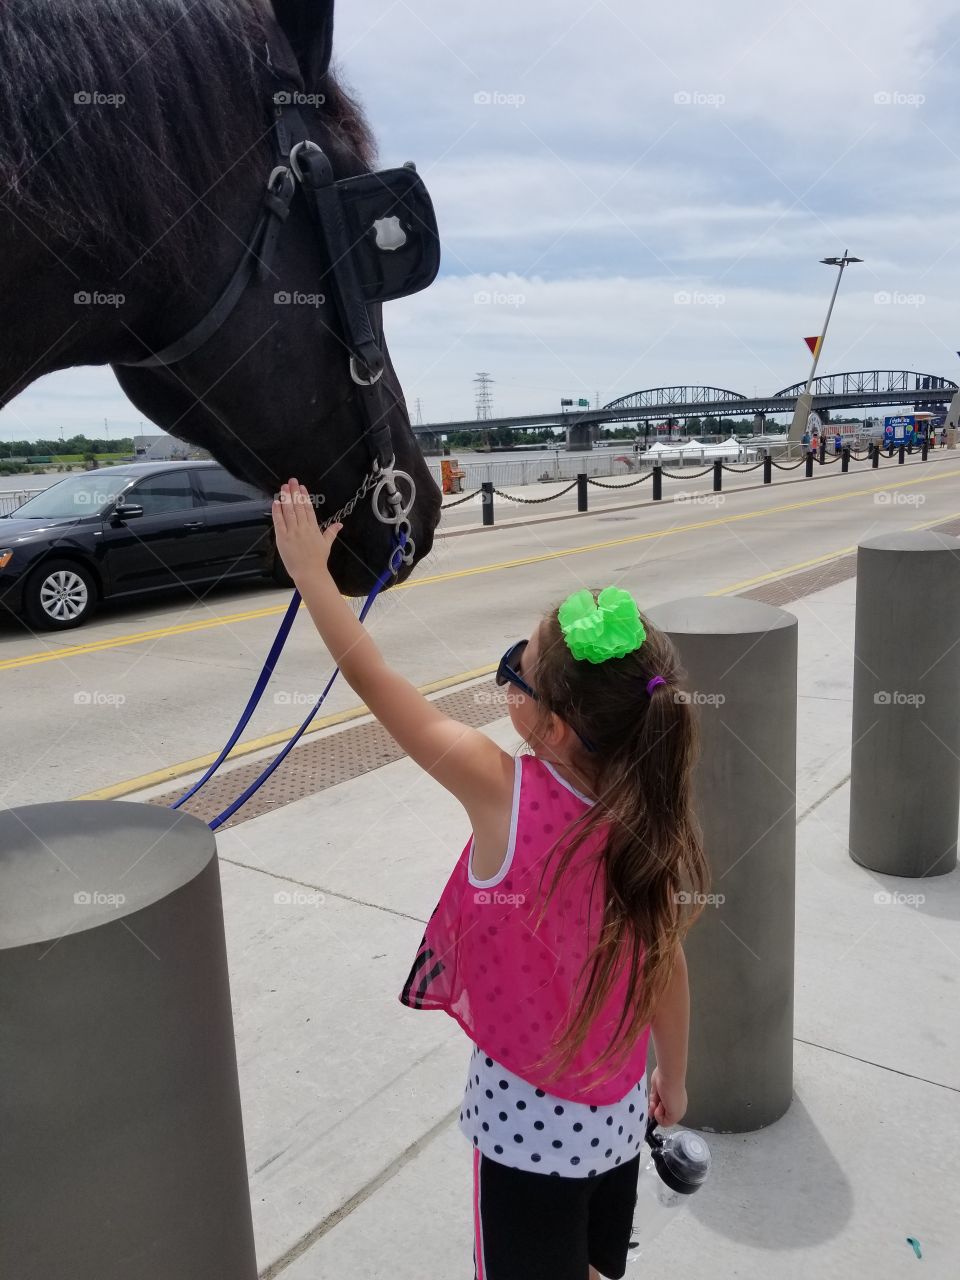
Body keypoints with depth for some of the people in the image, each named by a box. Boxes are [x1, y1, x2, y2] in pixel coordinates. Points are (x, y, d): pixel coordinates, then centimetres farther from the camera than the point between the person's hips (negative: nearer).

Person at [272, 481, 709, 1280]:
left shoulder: (506, 794, -29)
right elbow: (668, 968, -1)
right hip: (619, 1113, 4)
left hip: (526, 1116, -4)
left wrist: (310, 571, -9)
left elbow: (376, 683, -21)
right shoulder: (650, 818, -14)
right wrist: (674, 1077, 16)